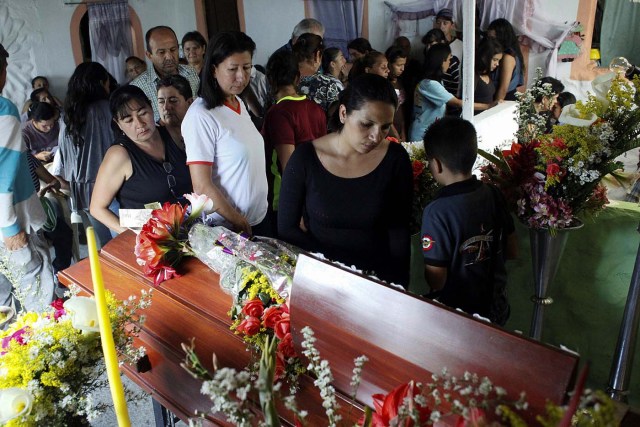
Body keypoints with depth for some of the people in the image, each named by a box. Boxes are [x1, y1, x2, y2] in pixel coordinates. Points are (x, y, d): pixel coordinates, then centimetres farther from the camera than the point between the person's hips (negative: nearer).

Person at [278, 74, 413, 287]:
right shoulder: (305, 158, -6)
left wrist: (398, 287, -4)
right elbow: (286, 227, 0)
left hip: (377, 277, 1)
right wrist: (328, 264, -8)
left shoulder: (396, 159, -3)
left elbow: (399, 231, 2)